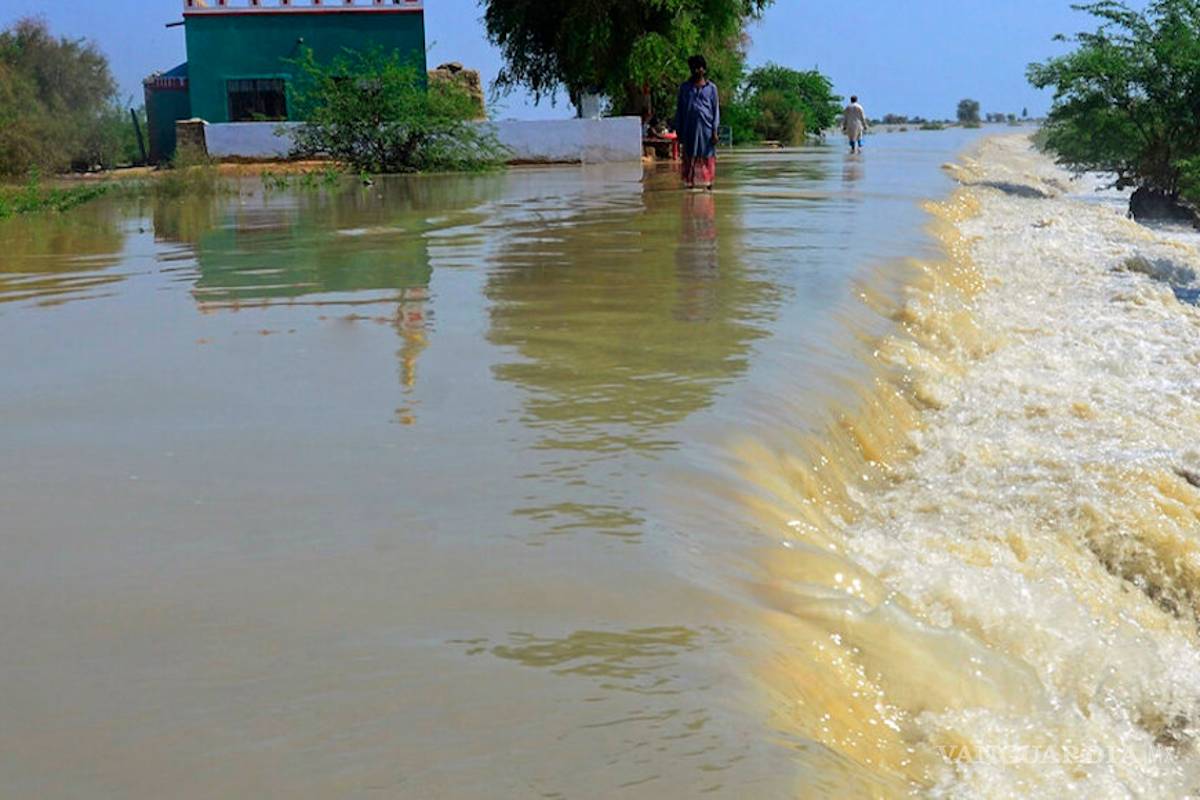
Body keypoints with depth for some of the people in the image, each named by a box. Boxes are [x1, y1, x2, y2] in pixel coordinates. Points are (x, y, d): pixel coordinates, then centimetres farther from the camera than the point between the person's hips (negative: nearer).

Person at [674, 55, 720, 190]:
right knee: (690, 157, -2)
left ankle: (708, 183, 1)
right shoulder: (685, 88, 11)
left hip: (706, 128, -1)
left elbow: (716, 110, 6)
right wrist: (679, 131, 7)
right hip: (690, 128, 1)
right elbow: (679, 110, 13)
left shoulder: (711, 88, 8)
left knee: (707, 157, -3)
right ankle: (690, 183, 1)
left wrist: (715, 131, -2)